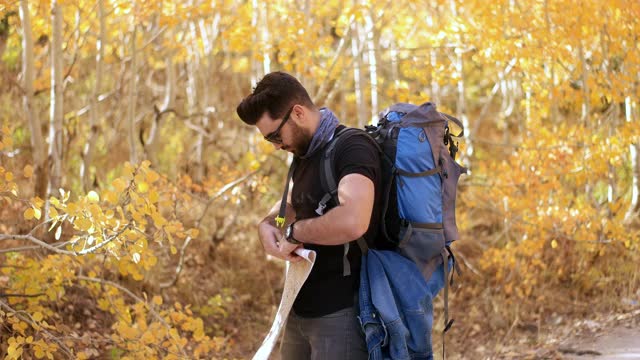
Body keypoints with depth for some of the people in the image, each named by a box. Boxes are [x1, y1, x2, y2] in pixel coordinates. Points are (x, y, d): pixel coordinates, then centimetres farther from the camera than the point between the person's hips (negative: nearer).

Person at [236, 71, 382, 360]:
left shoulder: (352, 149, -17)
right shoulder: (305, 154, 12)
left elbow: (352, 222, -35)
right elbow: (292, 203, 30)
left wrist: (294, 232, -19)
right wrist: (268, 224, 6)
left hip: (340, 312, -9)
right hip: (301, 309, 9)